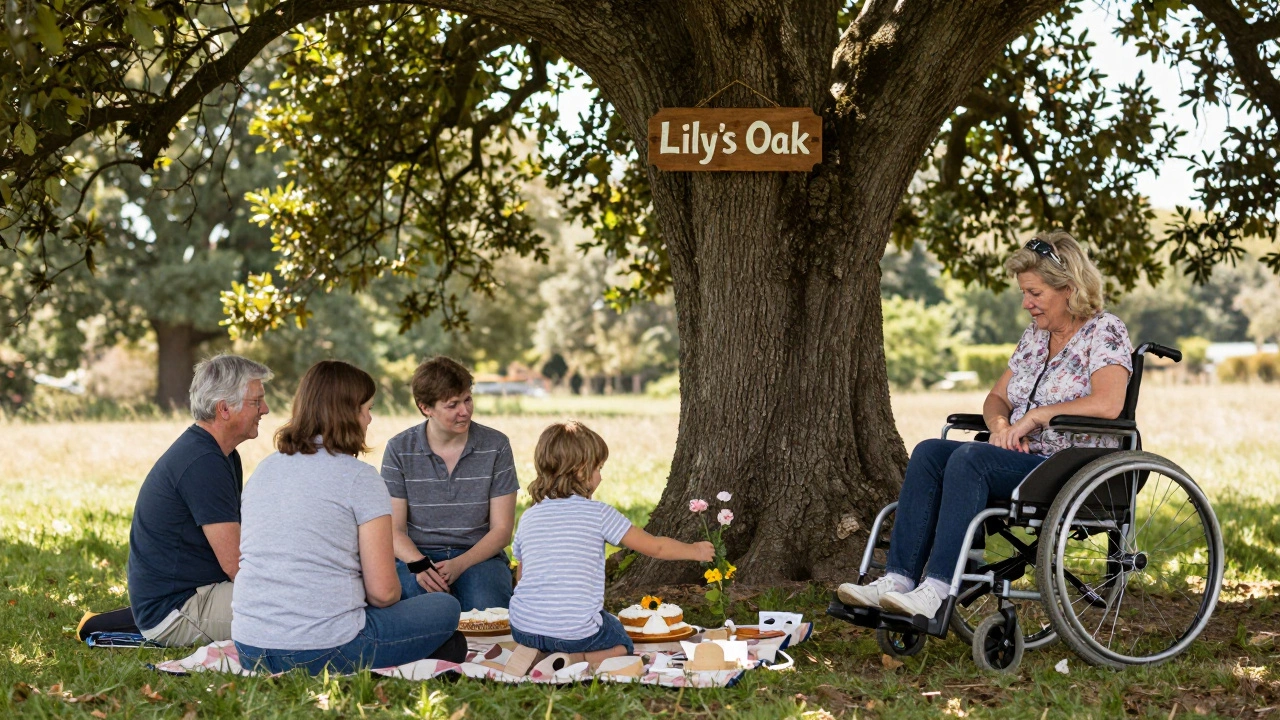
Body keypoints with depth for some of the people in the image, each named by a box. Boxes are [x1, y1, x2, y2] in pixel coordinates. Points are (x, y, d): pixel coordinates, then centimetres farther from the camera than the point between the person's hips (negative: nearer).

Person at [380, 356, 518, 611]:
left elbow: (502, 529, -1)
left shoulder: (496, 445, 0)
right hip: (416, 554, 0)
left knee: (486, 607, -33)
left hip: (478, 555, 1)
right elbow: (394, 529, -1)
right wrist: (420, 565, -22)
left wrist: (460, 564, -18)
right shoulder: (399, 449, 0)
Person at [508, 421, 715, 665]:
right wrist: (695, 550, 20)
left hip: (524, 629, 4)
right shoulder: (598, 513, -6)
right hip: (576, 632, -4)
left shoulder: (528, 517, 6)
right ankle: (576, 660, -8)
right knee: (622, 645, 23)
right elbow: (655, 547, 3)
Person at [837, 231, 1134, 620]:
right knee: (929, 452, -17)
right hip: (1024, 460, 8)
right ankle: (898, 579, -27)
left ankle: (938, 590, -38)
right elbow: (997, 398, 21)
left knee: (969, 458, -32)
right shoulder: (1035, 335, 20)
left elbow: (1108, 404, -22)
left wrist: (1035, 416, -15)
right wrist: (1000, 424, -3)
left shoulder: (1104, 331, -5)